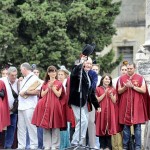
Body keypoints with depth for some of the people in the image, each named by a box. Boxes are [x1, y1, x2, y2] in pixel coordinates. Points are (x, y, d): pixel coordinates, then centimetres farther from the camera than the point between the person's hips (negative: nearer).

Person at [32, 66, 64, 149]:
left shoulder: (59, 83, 7)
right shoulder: (45, 83, 15)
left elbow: (58, 94, -4)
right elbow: (42, 95, 8)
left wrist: (52, 87, -8)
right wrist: (48, 87, -3)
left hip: (55, 105, -3)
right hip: (45, 105, 3)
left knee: (55, 126, -4)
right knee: (46, 125, 1)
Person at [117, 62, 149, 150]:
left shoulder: (140, 78, 3)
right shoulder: (122, 78, 9)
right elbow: (119, 91, 7)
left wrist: (132, 86, -13)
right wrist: (125, 87, -12)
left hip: (137, 106, -1)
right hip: (125, 105, 2)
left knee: (137, 126, -1)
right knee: (126, 126, 4)